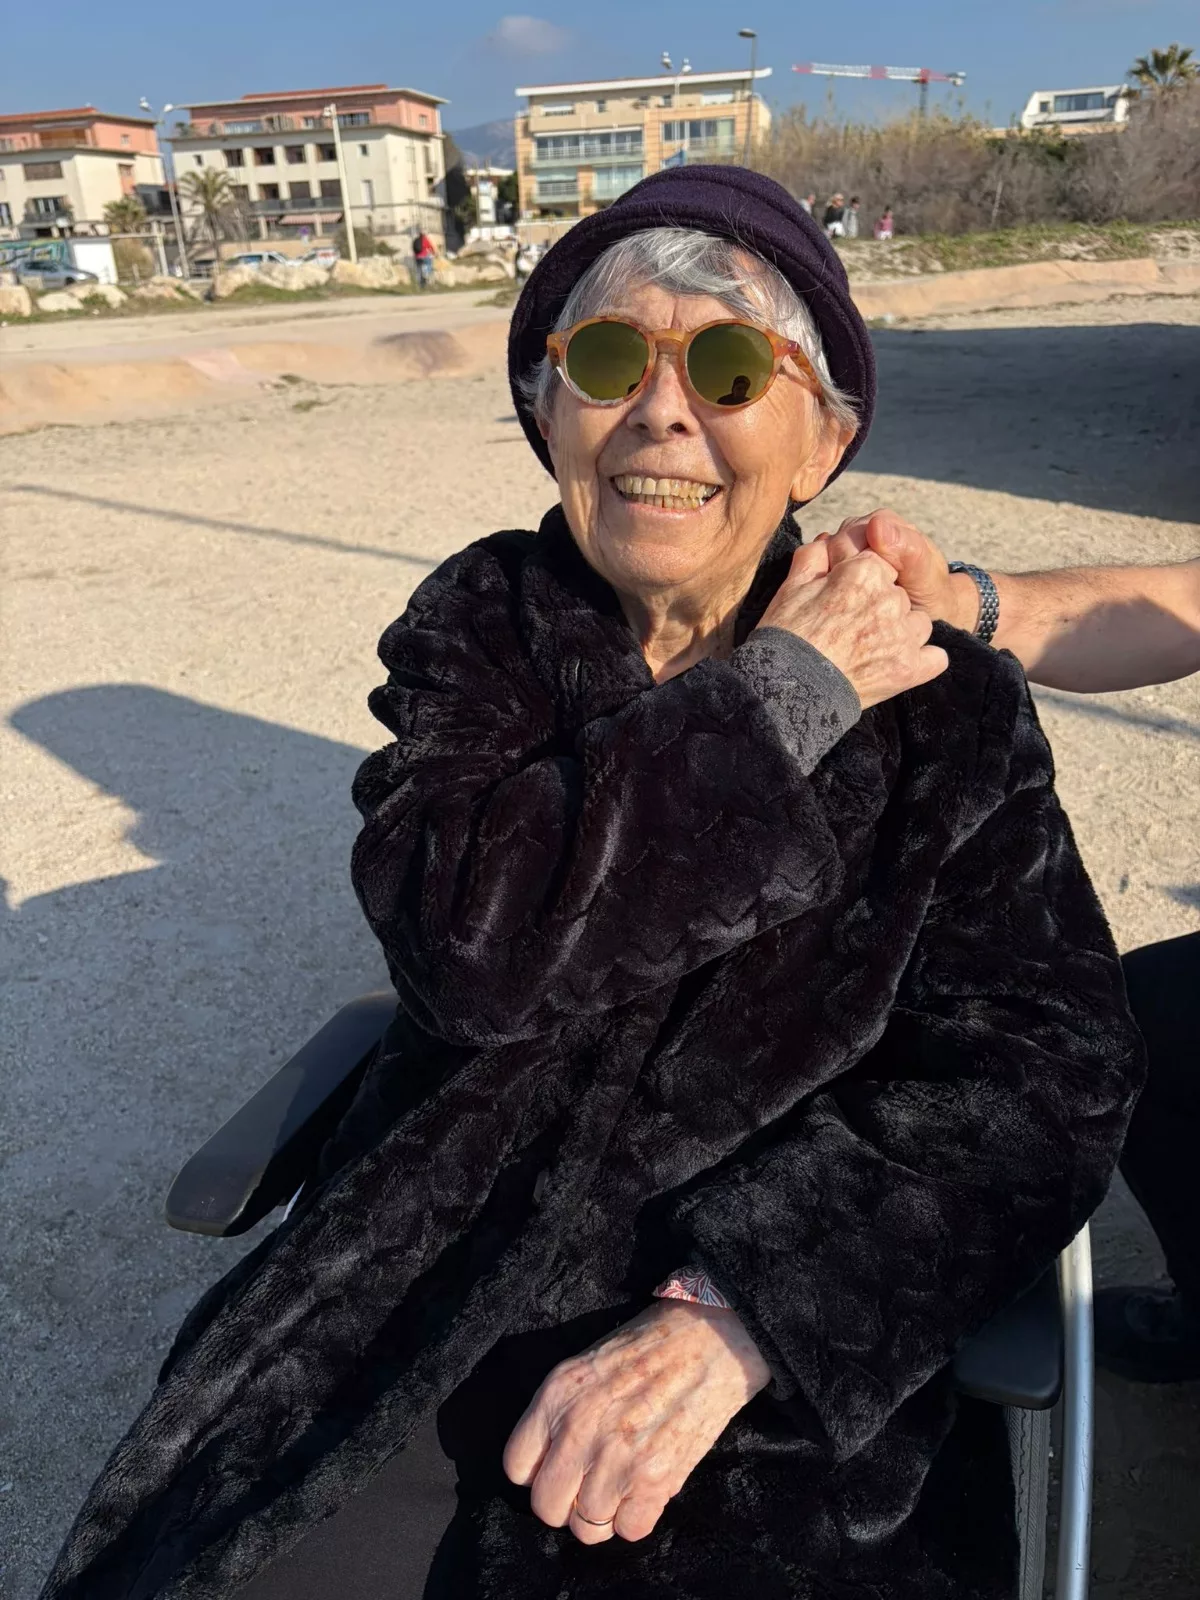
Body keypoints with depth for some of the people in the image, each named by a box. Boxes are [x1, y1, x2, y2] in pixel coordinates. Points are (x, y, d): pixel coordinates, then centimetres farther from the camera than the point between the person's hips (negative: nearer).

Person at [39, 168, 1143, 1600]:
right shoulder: (480, 624, 0)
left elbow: (1047, 1065, -9)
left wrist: (742, 1316, -21)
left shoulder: (944, 703, -2)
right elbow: (474, 941, -16)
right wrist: (780, 697, -14)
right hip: (439, 1278, 1)